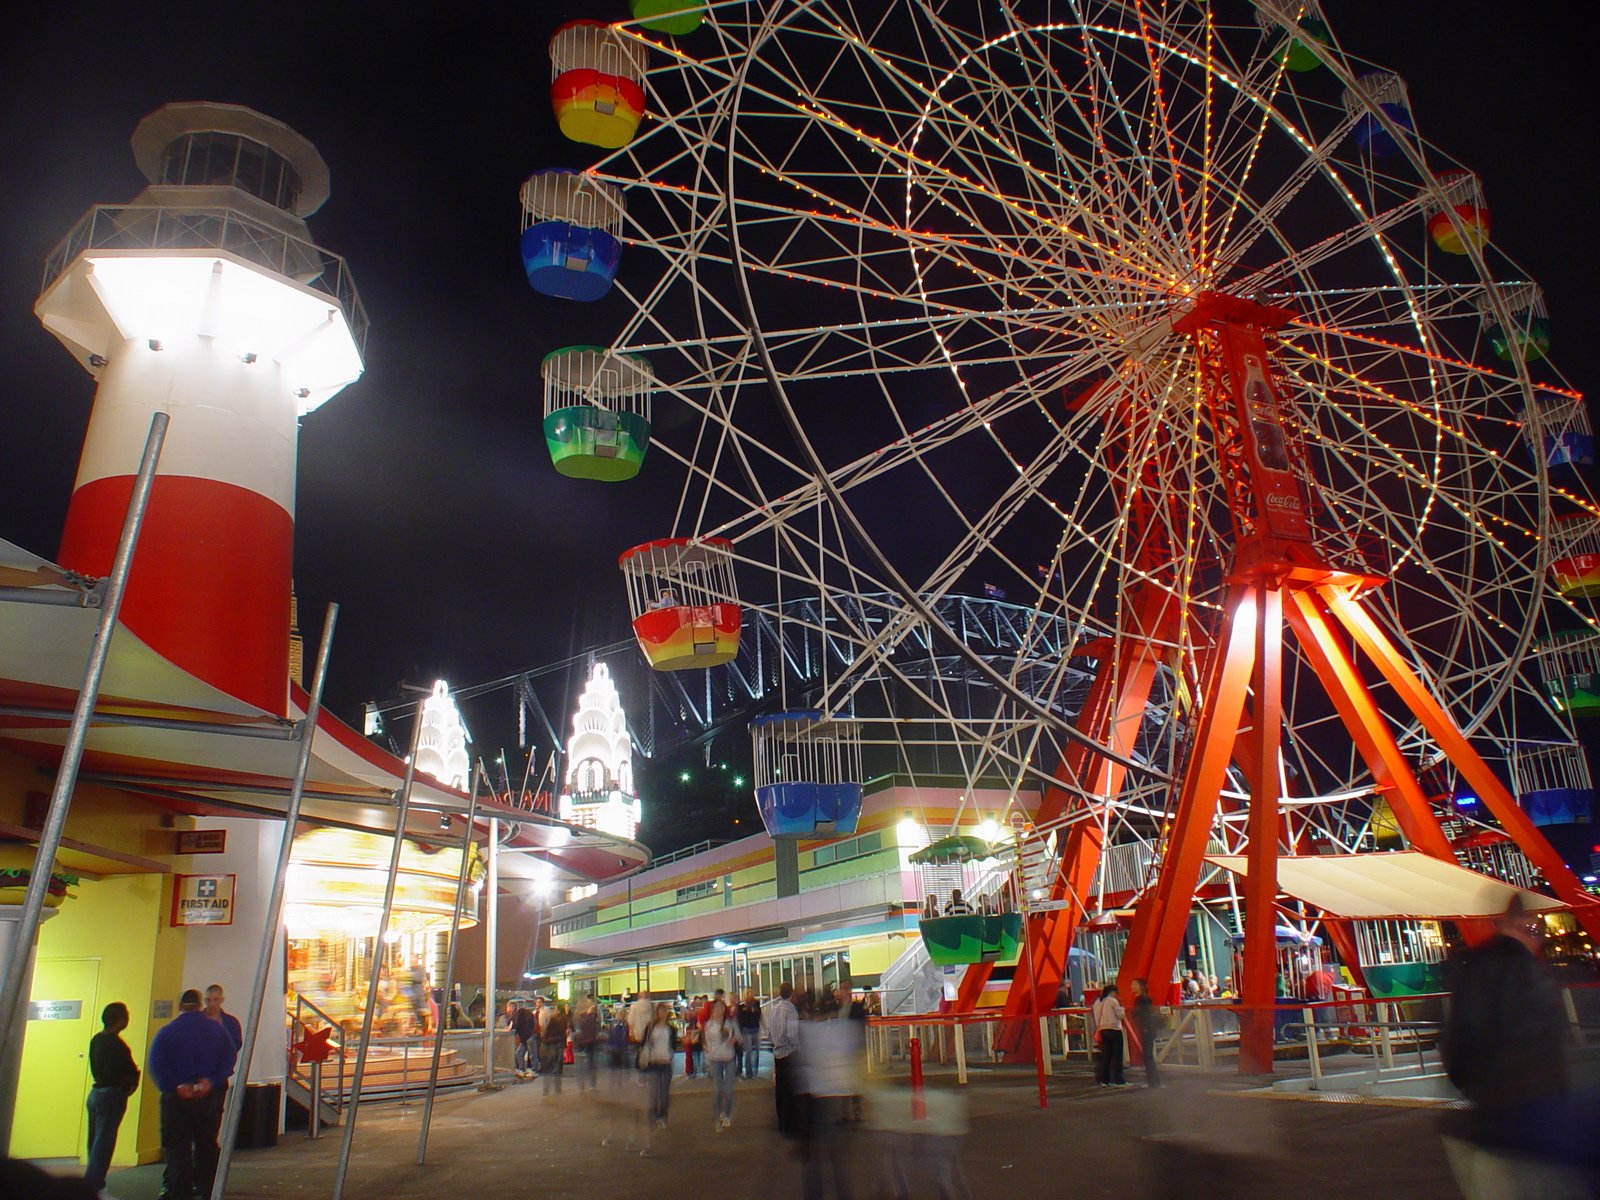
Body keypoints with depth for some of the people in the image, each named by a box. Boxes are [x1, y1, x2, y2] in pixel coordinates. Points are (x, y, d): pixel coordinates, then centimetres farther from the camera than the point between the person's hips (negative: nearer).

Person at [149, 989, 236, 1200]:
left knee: (177, 1145, 5)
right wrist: (211, 1081, -10)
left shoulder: (167, 1031, -2)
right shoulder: (216, 1028, 4)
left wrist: (176, 1086, -15)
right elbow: (230, 1057, -6)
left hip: (176, 1098, -2)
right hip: (208, 1096, 2)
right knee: (207, 1144, 14)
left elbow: (157, 1064, -14)